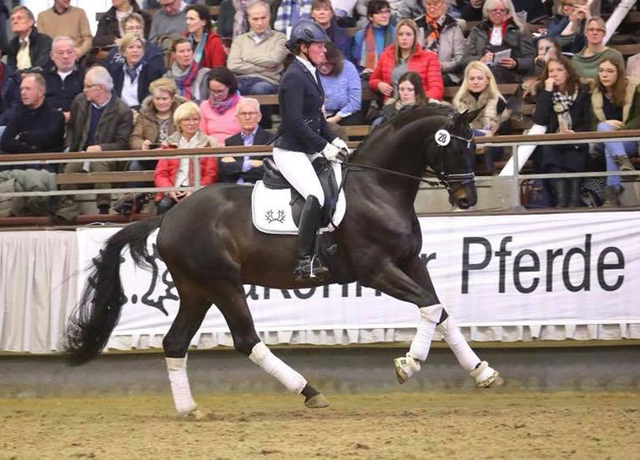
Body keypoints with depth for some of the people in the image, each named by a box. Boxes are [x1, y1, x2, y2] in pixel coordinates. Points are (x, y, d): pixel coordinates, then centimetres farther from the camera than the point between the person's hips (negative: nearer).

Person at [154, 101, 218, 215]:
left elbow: (211, 175, 4)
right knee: (164, 205, -31)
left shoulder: (208, 144, 12)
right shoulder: (169, 144, 18)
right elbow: (160, 174, 11)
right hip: (172, 192, 2)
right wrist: (169, 190, -11)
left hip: (197, 192, -2)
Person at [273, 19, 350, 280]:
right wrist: (324, 146, -18)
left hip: (307, 150, 11)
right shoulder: (294, 77, -16)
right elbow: (294, 121, -22)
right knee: (315, 196, -25)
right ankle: (305, 263, -29)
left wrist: (333, 140, 7)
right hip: (290, 151, -11)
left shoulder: (309, 73, 14)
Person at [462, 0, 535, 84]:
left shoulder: (520, 30, 10)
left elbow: (530, 59, 6)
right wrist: (481, 60, -11)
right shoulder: (477, 31, 17)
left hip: (510, 82, -1)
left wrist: (515, 63, -15)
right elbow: (466, 59, 10)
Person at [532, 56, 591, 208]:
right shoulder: (543, 92, 8)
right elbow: (539, 120, -8)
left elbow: (587, 124, 3)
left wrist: (576, 133, -18)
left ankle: (574, 200, -38)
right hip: (552, 143, 1)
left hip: (575, 142, -1)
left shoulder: (582, 92, 6)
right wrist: (548, 92, -10)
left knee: (574, 156, -33)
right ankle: (561, 200, -39)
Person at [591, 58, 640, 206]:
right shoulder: (595, 94, 9)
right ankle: (623, 162, -55)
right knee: (604, 127, -34)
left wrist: (619, 130, -24)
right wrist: (607, 124, -19)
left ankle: (612, 192, -48)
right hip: (604, 141, 3)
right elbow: (593, 123, 4)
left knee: (610, 148, -36)